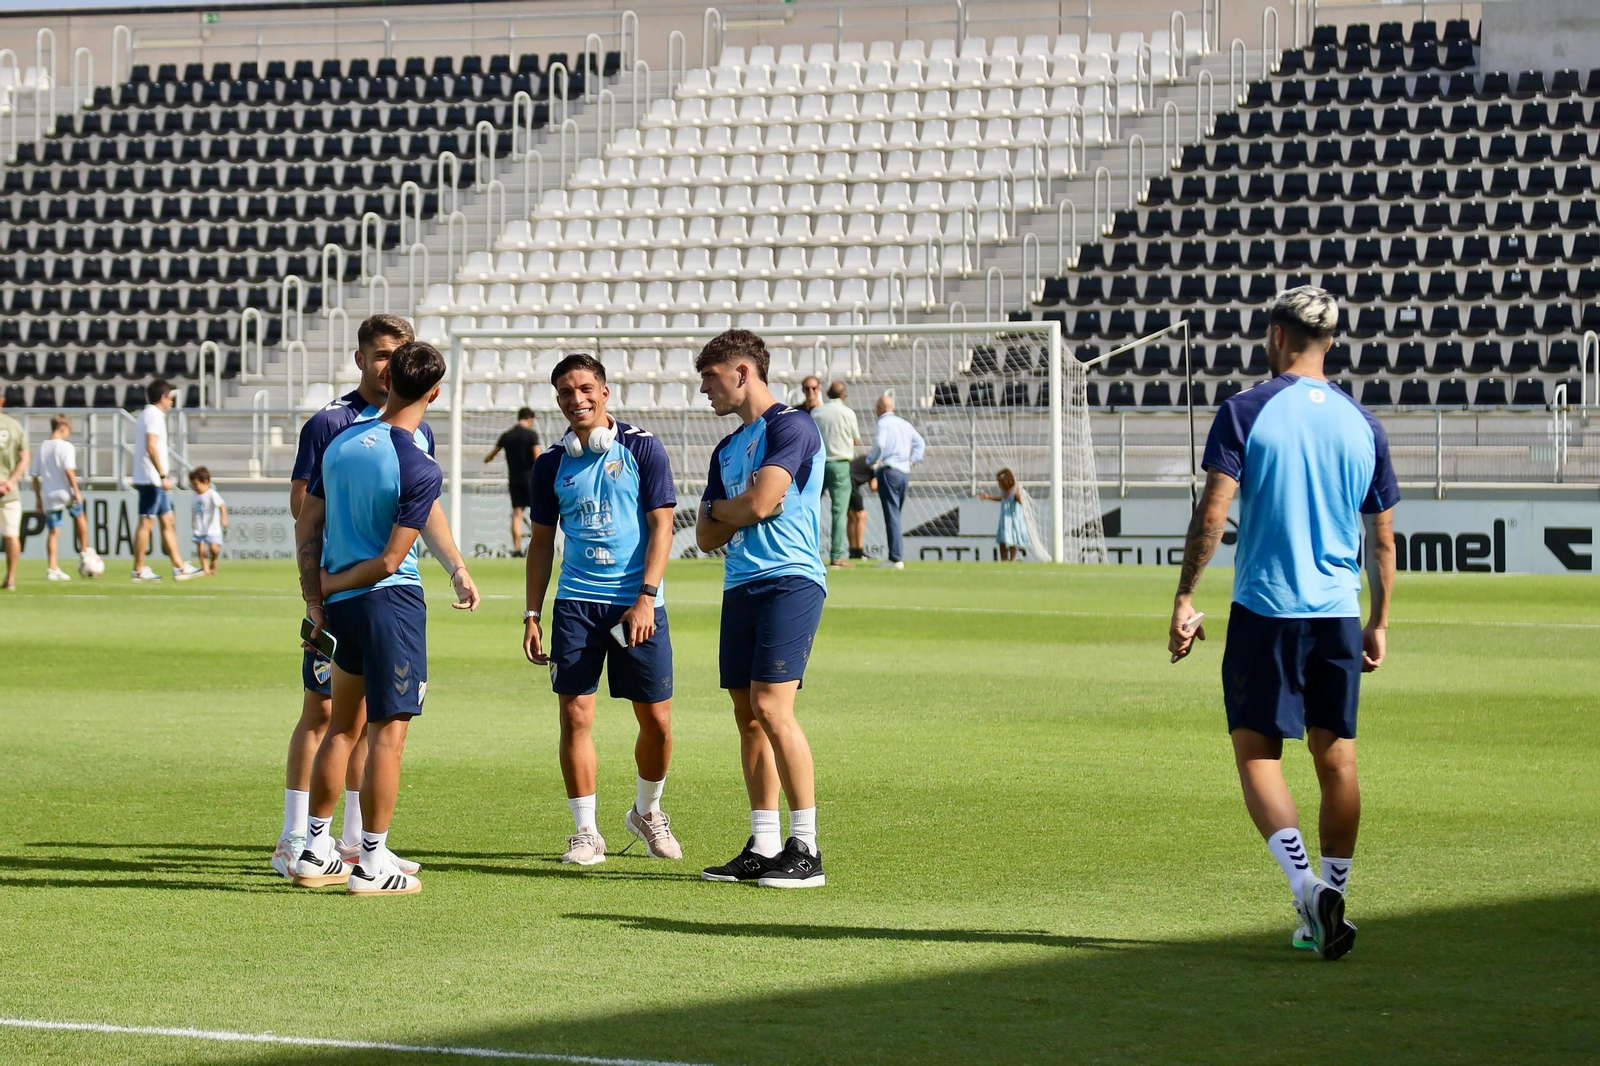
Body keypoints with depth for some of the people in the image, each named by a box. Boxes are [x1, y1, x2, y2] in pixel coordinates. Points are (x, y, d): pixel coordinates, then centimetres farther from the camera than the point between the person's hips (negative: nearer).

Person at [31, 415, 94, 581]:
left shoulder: (41, 448, 9)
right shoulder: (66, 447, -9)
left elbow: (36, 477, 10)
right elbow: (69, 471, -18)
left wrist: (38, 499, 17)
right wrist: (77, 491, -12)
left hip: (48, 497, 4)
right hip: (65, 493, -4)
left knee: (53, 531, 5)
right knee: (79, 516, 24)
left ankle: (52, 568, 0)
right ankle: (85, 552, 30)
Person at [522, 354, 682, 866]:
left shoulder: (641, 448, -2)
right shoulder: (552, 463, 7)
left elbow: (661, 527, -4)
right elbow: (542, 541, 13)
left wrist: (645, 599, -14)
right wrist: (531, 616, 7)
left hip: (637, 604, -2)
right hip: (576, 603, 2)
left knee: (657, 721, 3)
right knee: (575, 715, -5)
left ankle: (647, 811, 27)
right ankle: (586, 831, 4)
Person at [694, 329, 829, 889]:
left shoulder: (790, 426, -4)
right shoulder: (727, 449, 22)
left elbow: (759, 504, -15)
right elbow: (707, 538, 19)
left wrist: (719, 508, 6)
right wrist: (737, 511, 0)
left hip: (788, 581, -9)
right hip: (741, 587, 9)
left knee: (771, 707, -17)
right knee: (747, 715, 6)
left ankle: (806, 850, -14)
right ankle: (763, 848, 10)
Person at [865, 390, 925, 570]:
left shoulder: (883, 422, -6)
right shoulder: (905, 424, 17)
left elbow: (879, 444, -20)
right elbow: (920, 444, 22)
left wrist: (871, 459, -4)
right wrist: (912, 459, 16)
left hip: (888, 472, -7)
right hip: (905, 473, 7)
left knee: (891, 515, -8)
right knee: (895, 515, 15)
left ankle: (895, 558, -12)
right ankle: (897, 554, 14)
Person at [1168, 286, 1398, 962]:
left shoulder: (1246, 412, -5)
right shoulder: (1362, 424, 7)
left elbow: (1212, 514, -11)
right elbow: (1383, 538, 11)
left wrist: (1185, 599, -4)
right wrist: (1379, 624, 20)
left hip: (1265, 608, -4)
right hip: (1340, 613, 4)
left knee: (1257, 752, 1)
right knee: (1336, 757, 11)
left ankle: (1305, 883, -17)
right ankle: (1329, 898, 16)